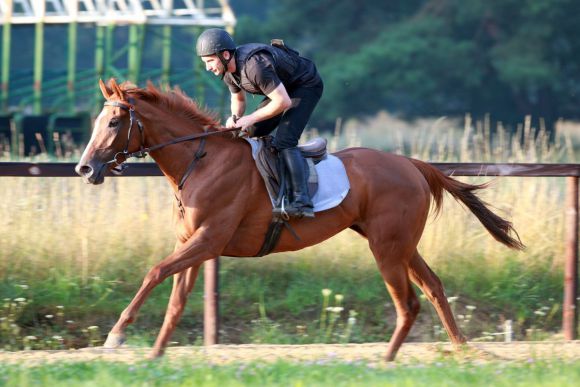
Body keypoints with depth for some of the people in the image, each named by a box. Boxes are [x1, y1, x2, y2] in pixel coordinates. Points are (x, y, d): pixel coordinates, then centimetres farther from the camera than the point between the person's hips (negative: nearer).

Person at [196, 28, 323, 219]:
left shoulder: (255, 66, -36)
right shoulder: (227, 70, -6)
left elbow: (283, 102, -33)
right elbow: (238, 99, 12)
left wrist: (252, 118, -25)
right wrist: (235, 117, -10)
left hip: (307, 86, -10)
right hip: (283, 88, 10)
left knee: (284, 141, -23)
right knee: (252, 132, 5)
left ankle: (301, 200, -31)